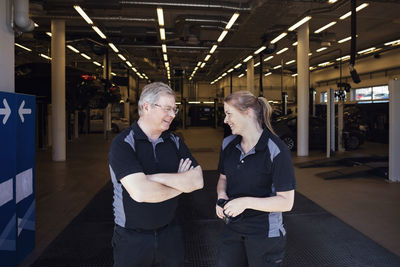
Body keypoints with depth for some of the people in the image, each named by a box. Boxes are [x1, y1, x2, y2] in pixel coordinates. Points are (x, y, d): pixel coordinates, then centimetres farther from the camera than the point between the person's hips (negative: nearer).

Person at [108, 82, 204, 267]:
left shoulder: (175, 142, 1)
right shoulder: (123, 143, -16)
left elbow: (197, 181, -11)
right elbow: (140, 192, -29)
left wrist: (155, 177, -21)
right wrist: (180, 184, -13)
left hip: (169, 232, 4)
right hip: (132, 238, -4)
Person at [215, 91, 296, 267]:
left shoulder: (276, 150, -18)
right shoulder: (228, 144, 1)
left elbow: (286, 202, -17)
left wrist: (246, 201, -25)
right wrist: (222, 196, -6)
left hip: (265, 233, -5)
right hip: (232, 228, 5)